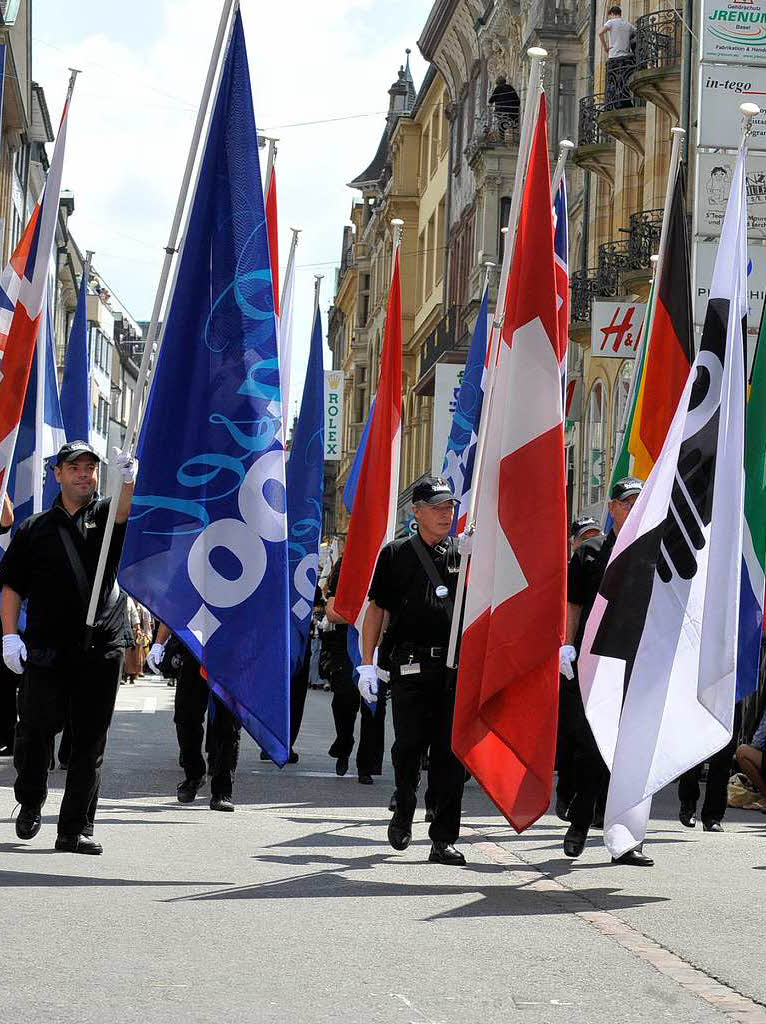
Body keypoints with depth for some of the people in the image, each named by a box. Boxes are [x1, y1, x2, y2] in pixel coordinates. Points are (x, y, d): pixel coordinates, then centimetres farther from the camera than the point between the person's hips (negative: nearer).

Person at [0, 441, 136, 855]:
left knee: (90, 742, 2)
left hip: (101, 650, 0)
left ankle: (75, 829, 8)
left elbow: (126, 513, -16)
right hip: (46, 648, 0)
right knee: (35, 731, 0)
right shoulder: (35, 529, 9)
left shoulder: (107, 516, 8)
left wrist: (128, 479, -36)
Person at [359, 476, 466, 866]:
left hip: (455, 667, 1)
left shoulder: (463, 555, 12)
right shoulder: (396, 555, 7)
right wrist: (367, 664, 2)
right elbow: (376, 609, 8)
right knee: (409, 745, -1)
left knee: (450, 752, -1)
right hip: (411, 667, -1)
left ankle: (444, 839, 3)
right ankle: (403, 812, 27)